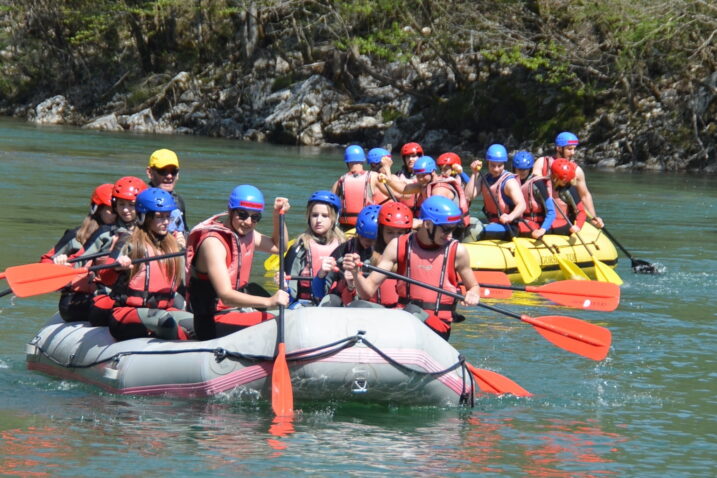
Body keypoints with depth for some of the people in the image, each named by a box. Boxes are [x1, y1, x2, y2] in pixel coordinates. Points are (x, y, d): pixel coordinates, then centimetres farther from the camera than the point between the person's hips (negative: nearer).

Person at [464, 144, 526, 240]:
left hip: (509, 227, -7)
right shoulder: (484, 179, 8)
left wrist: (510, 217, -46)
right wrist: (475, 174, -6)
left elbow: (522, 205, -26)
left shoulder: (509, 181, -13)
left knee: (477, 234, -27)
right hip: (492, 224, 7)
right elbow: (468, 197, -4)